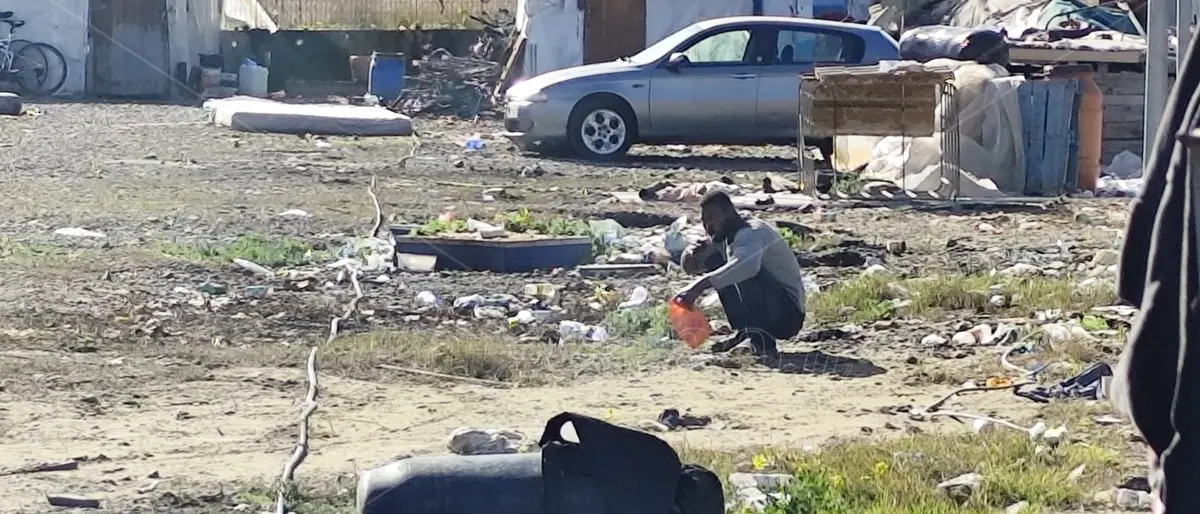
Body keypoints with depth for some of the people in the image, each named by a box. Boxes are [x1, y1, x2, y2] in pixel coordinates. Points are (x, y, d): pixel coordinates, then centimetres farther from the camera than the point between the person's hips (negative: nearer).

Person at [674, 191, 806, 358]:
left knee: (744, 274, -31)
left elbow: (747, 265, -42)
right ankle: (744, 332, 4)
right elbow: (690, 266, 13)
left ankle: (760, 340, -27)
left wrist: (700, 285, -46)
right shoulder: (723, 237, 10)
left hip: (788, 314, -9)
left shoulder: (752, 232, -19)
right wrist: (693, 254, -12)